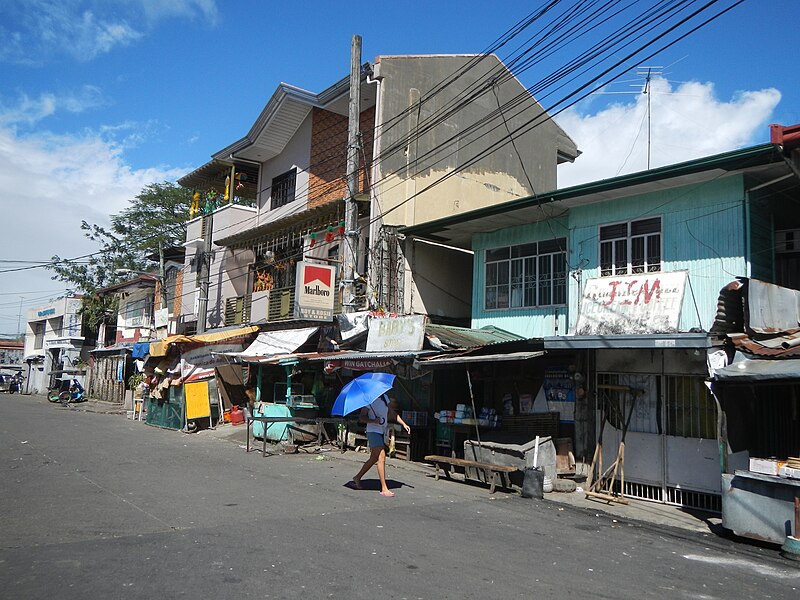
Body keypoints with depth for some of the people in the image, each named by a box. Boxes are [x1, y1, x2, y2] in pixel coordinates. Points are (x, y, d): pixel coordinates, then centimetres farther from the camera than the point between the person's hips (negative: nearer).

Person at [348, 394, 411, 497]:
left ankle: (357, 478, 32)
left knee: (374, 458, 15)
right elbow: (361, 418, -13)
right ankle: (384, 489, -11)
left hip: (382, 432, 8)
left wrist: (404, 424, 8)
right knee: (381, 458, -14)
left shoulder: (385, 398, 11)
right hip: (373, 431, -8)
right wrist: (373, 420, -29)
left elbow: (393, 413, 17)